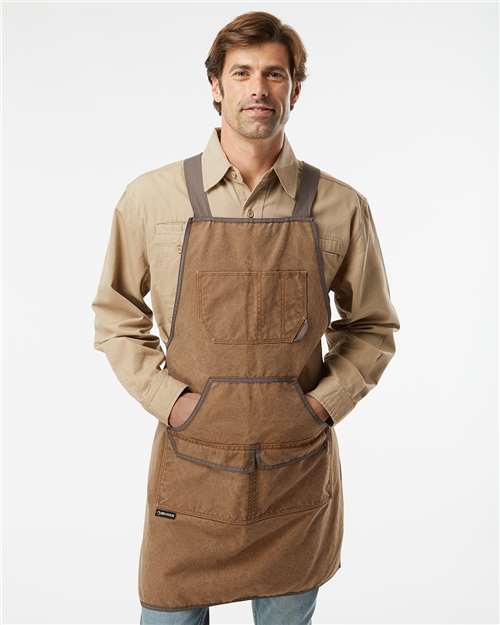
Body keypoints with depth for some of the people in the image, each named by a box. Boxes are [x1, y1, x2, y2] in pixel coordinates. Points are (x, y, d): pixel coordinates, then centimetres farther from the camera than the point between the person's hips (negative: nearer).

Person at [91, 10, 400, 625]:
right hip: (189, 466, 0)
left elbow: (373, 327, 8)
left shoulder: (341, 207, -3)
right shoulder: (150, 197, -4)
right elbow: (115, 318, 6)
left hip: (298, 472, 1)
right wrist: (167, 399, -5)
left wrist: (325, 402, -5)